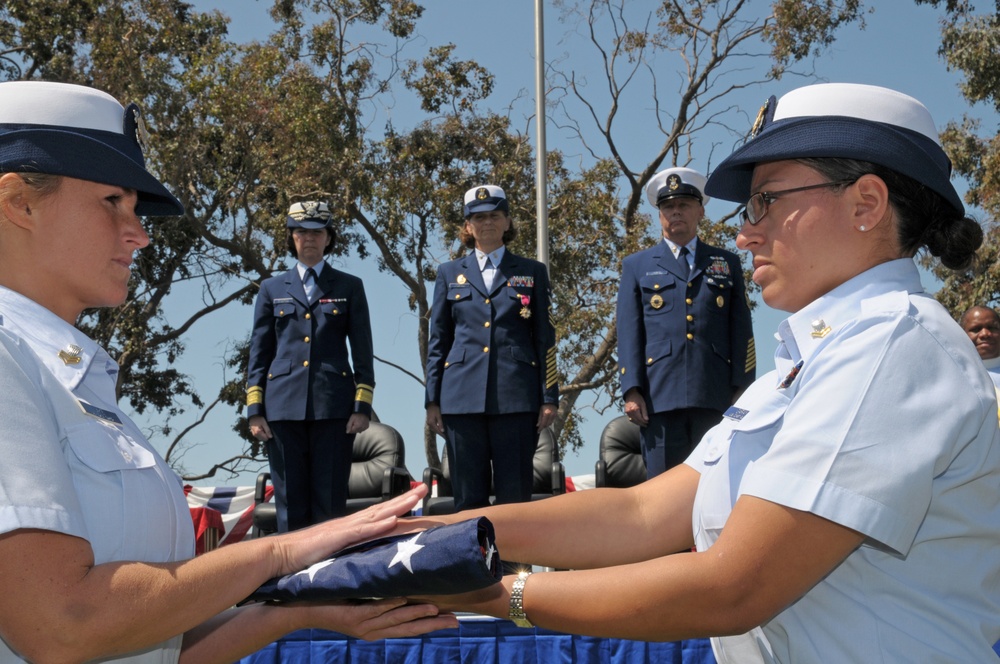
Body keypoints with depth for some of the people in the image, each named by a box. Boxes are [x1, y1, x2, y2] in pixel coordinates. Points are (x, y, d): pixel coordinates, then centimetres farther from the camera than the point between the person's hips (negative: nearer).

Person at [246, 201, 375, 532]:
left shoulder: (349, 287, 11)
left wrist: (362, 406, -2)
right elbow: (258, 352, 12)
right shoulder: (272, 289, 14)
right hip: (284, 406, 1)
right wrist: (254, 410, 3)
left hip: (333, 406, -1)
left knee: (331, 503, -1)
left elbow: (362, 352, 8)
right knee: (290, 504, 2)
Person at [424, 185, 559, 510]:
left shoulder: (532, 272, 11)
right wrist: (432, 400, 6)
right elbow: (437, 341, 14)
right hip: (463, 396, 1)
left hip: (516, 398, -1)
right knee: (468, 498, 3)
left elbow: (545, 339, 9)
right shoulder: (450, 273, 14)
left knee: (515, 496, -1)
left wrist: (549, 398, 1)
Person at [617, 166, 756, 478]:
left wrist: (743, 388, 2)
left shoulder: (728, 263, 18)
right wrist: (632, 391, -3)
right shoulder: (637, 266, 17)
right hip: (659, 398, -1)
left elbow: (741, 331, 12)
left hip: (717, 398, 1)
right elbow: (629, 333, 8)